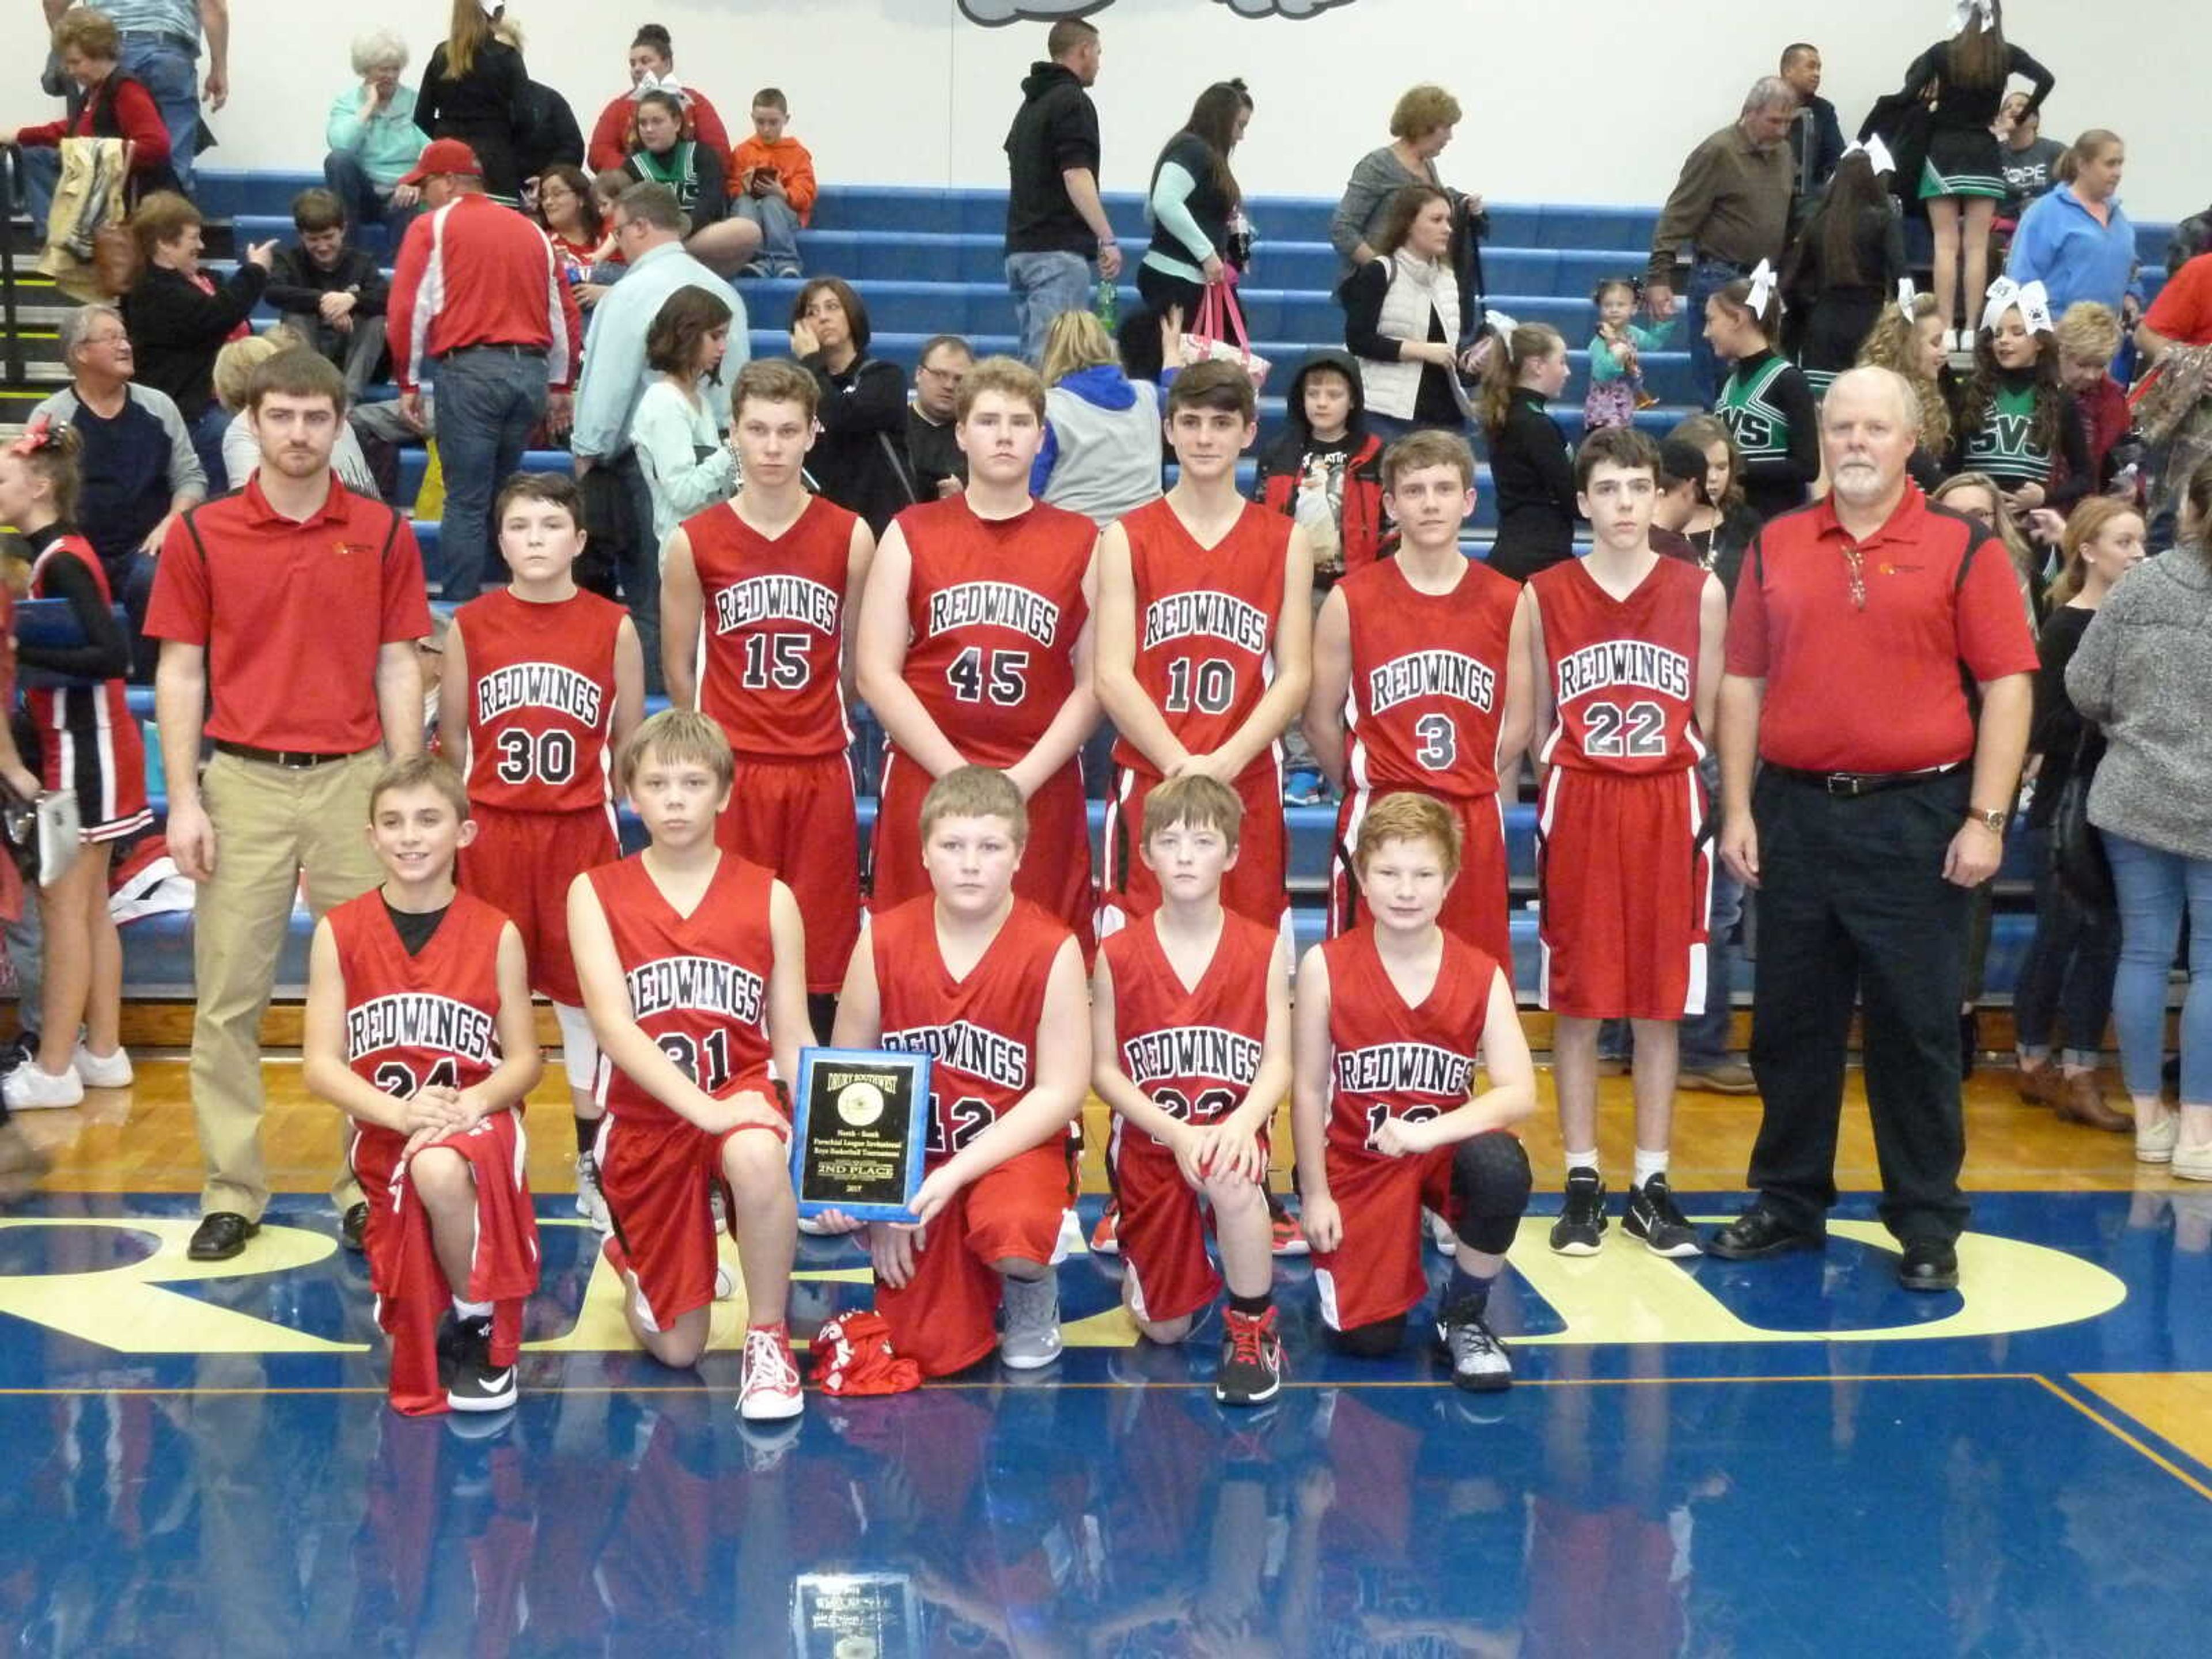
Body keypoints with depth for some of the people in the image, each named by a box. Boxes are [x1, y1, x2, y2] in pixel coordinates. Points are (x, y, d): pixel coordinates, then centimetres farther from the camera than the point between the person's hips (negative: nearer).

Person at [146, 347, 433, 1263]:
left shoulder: (385, 533, 5)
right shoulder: (200, 534, 3)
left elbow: (399, 670, 5)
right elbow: (180, 673, 3)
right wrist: (184, 800, -4)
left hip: (354, 779, 0)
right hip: (243, 782, 0)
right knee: (228, 996, 2)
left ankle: (365, 1180, 15)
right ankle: (232, 1190, 12)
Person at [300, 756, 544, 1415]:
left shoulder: (496, 934, 0)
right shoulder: (339, 933, 0)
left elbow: (525, 1058, 2)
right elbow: (320, 1064, -2)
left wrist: (469, 1103, -19)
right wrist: (402, 1111, -19)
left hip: (477, 1120, -2)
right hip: (382, 1128, 2)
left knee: (441, 1171, -34)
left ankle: (483, 1324, -9)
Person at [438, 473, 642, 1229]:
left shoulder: (613, 627, -1)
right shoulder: (470, 626, 1)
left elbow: (628, 742, 6)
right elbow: (451, 737, 8)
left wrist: (600, 802, 4)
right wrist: (459, 817, 6)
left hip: (582, 833, -1)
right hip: (491, 833, 1)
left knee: (583, 993, 6)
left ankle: (594, 1162, 17)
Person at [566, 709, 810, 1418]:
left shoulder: (769, 898, 0)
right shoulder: (595, 894, -2)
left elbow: (793, 1040, 0)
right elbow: (613, 1024, -14)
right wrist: (705, 1108, -27)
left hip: (745, 1095, 0)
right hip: (646, 1117, 1)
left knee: (757, 1155, -40)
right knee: (674, 1349, 4)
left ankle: (769, 1336, -15)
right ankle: (631, 1255, 40)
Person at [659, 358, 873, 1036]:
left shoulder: (850, 538, 0)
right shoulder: (693, 543, -1)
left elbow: (857, 662, 10)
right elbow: (679, 669, 7)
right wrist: (725, 735, 11)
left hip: (821, 772, 1)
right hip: (728, 775, 0)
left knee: (821, 950, 6)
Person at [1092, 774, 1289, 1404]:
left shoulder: (1264, 950, -3)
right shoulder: (1117, 956, -4)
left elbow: (1277, 1063, -6)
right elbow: (1104, 1070, -4)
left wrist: (1242, 1124, -26)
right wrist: (1175, 1132, -18)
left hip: (1230, 1133, -1)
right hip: (1148, 1140, 1)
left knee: (1233, 1179, -40)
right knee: (1164, 1330, 3)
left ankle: (1254, 1329, -16)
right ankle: (1141, 1256, 40)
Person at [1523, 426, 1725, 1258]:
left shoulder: (1700, 591, 4)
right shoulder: (1544, 596, 3)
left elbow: (1709, 718, 8)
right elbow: (1533, 722, 8)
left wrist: (1708, 806, 3)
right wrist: (1558, 784, 0)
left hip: (1670, 809, 1)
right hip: (1575, 810, 0)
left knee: (1661, 1002, 5)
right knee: (1576, 1001, 3)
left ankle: (1652, 1182, 14)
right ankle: (1582, 1182, 12)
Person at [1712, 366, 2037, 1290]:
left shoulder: (1963, 548, -1)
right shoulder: (1774, 547, 8)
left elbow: (2007, 686, -4)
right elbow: (1743, 683, 9)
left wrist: (1986, 818, -10)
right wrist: (1737, 808, 3)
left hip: (1916, 818, -3)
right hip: (1796, 812, 3)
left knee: (1916, 1028, 3)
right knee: (1791, 1021, 10)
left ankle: (1927, 1226, 14)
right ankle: (1789, 1204, 23)